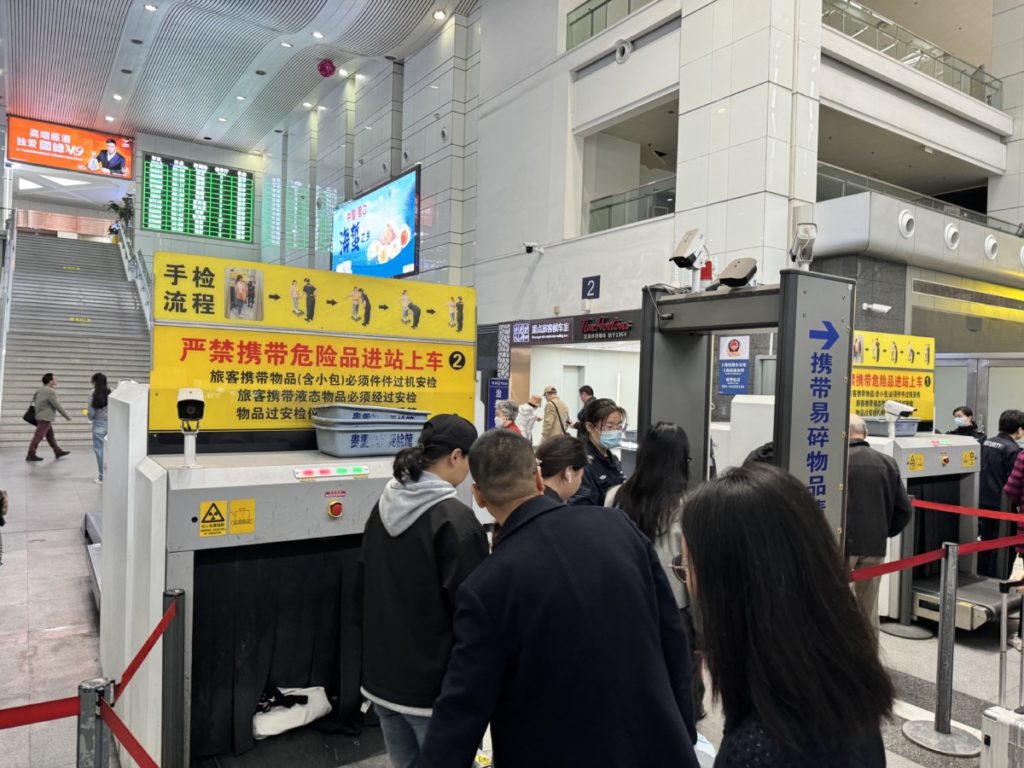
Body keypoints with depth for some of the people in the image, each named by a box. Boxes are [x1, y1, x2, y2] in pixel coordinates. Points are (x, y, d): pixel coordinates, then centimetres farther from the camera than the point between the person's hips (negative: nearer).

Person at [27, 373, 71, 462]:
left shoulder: (39, 390, 9)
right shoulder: (50, 392, -18)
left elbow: (33, 399, 17)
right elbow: (58, 406, -17)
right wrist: (67, 416, -8)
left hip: (40, 416, 10)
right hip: (45, 418, -10)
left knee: (50, 435, 15)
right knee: (38, 436, -5)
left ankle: (58, 451, 23)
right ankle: (31, 455, -1)